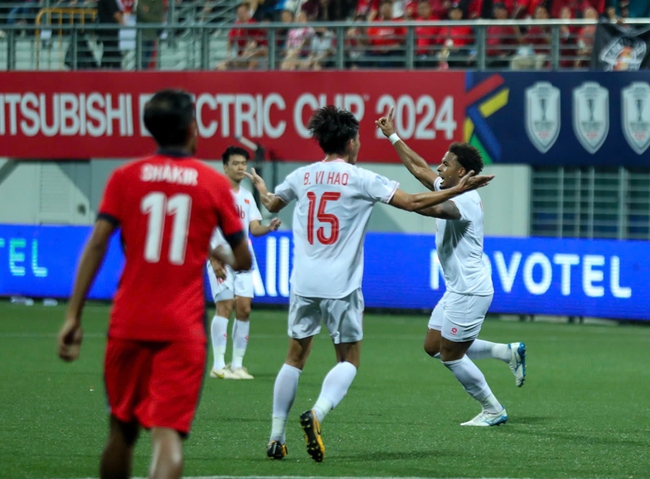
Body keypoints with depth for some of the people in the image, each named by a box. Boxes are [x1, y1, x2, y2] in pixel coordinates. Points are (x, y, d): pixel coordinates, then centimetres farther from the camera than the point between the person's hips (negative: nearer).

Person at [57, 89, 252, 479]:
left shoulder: (125, 178, 5)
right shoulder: (215, 184, 4)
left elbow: (96, 246, -4)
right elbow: (244, 261, 8)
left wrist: (74, 316, -4)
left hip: (129, 323, 2)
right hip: (183, 329, -2)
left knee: (122, 430, 18)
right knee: (168, 435, -9)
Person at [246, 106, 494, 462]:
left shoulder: (301, 177, 7)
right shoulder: (361, 179, -5)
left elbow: (272, 205, 27)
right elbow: (412, 202, -6)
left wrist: (260, 186, 50)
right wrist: (458, 190, 3)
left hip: (303, 284, 4)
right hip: (340, 287, -4)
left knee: (295, 358, 14)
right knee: (349, 360, 8)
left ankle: (276, 438, 11)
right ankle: (317, 414, -17)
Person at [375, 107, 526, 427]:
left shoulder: (466, 199, -20)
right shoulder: (449, 190, 9)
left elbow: (435, 208, -41)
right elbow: (417, 167, 23)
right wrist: (392, 136, 25)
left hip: (470, 291, -10)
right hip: (458, 289, 10)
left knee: (451, 355, -2)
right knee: (433, 346, 15)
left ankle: (493, 411, 10)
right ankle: (508, 352, 19)